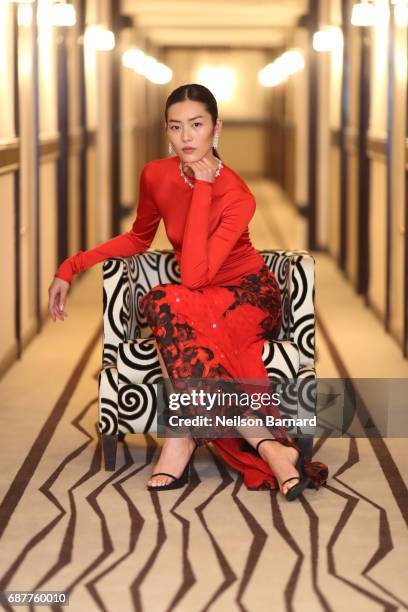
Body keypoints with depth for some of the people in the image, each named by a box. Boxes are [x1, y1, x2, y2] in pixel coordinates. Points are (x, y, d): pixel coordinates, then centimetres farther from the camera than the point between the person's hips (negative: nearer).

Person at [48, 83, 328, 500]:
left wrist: (203, 187, -28)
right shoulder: (156, 176, -6)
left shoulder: (237, 196, -21)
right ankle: (268, 447, -33)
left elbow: (194, 274, -31)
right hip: (197, 301, 4)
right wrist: (72, 266, 4)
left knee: (164, 303, -35)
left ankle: (183, 438, -28)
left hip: (249, 296, -4)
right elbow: (139, 238, 14)